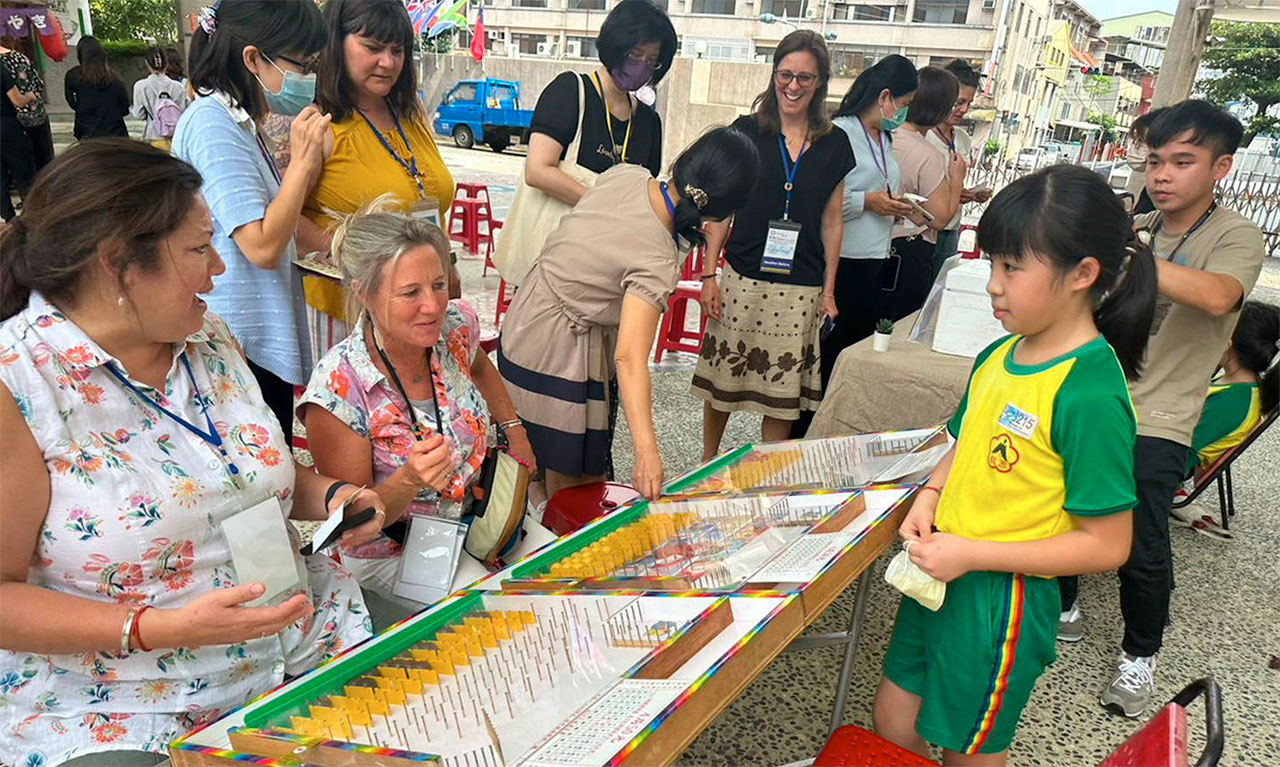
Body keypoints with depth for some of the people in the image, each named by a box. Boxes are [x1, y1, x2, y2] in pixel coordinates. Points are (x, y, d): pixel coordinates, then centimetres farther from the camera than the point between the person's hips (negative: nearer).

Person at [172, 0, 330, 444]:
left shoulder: (241, 123, 15)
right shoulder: (212, 123, -15)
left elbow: (275, 221, 17)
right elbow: (263, 247, -21)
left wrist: (310, 161, 5)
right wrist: (302, 161, -15)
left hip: (264, 336, 10)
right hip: (241, 342, -10)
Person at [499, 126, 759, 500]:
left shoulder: (624, 174, -9)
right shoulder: (658, 263, -29)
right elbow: (629, 358, -37)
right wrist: (646, 451, -41)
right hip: (558, 359, -8)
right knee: (578, 477, 8)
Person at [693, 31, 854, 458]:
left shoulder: (834, 144, 6)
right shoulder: (747, 131, 1)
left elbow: (832, 221, 10)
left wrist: (828, 290, 6)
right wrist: (709, 274, -4)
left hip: (801, 290, 1)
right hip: (742, 279, -1)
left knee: (784, 390, 7)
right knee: (722, 379, 6)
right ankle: (706, 466, 28)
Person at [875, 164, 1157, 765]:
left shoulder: (1089, 394, -23)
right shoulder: (999, 356, 0)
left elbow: (1107, 545, -21)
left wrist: (971, 554, -22)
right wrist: (930, 496, -4)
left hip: (1002, 600, -7)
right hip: (941, 575, 7)